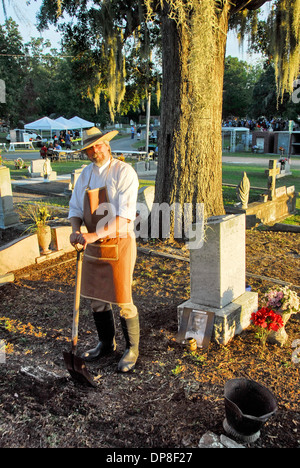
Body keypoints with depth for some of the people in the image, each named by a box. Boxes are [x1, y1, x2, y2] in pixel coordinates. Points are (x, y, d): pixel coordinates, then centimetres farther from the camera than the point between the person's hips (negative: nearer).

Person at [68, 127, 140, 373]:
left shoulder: (124, 172, -13)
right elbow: (75, 207, 9)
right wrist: (76, 230, -12)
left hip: (119, 244, -6)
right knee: (97, 298, 15)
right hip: (93, 245, 6)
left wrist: (96, 234, -30)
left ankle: (132, 349, 22)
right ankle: (106, 344, 35)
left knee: (123, 301, 1)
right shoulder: (86, 174, 8)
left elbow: (125, 216, -22)